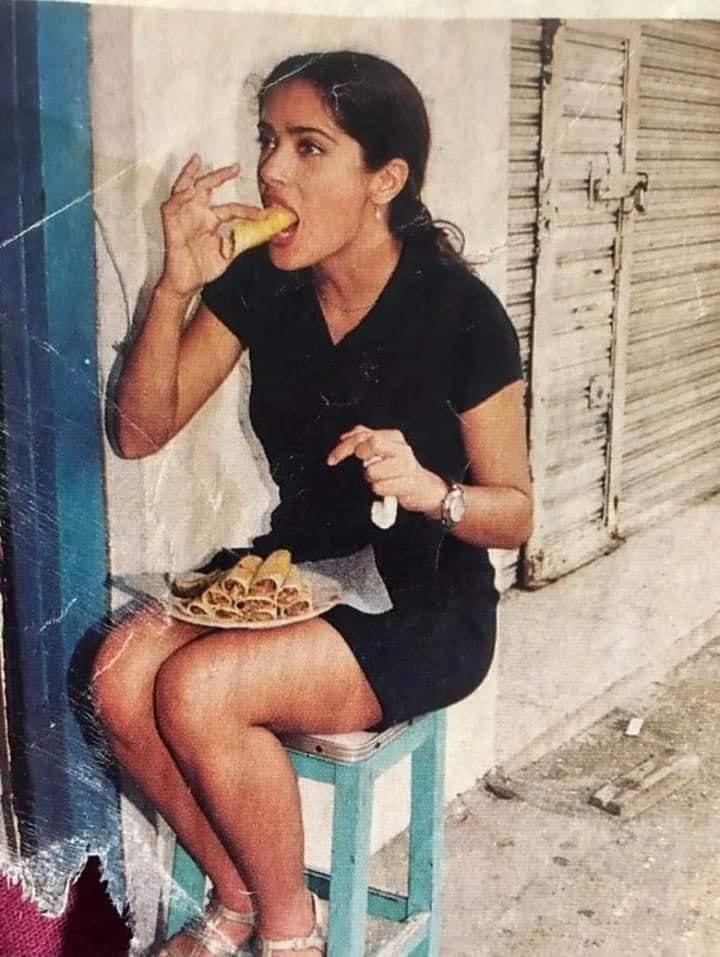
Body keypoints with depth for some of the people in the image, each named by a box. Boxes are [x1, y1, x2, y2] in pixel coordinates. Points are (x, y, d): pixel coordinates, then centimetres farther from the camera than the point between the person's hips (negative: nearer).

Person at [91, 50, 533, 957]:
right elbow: (142, 430, -3)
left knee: (197, 691, -27)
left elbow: (516, 513, -9)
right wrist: (176, 287, -17)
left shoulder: (460, 313, -17)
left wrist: (429, 489, -31)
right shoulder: (260, 284, -4)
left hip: (424, 609, -5)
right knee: (121, 672, -20)